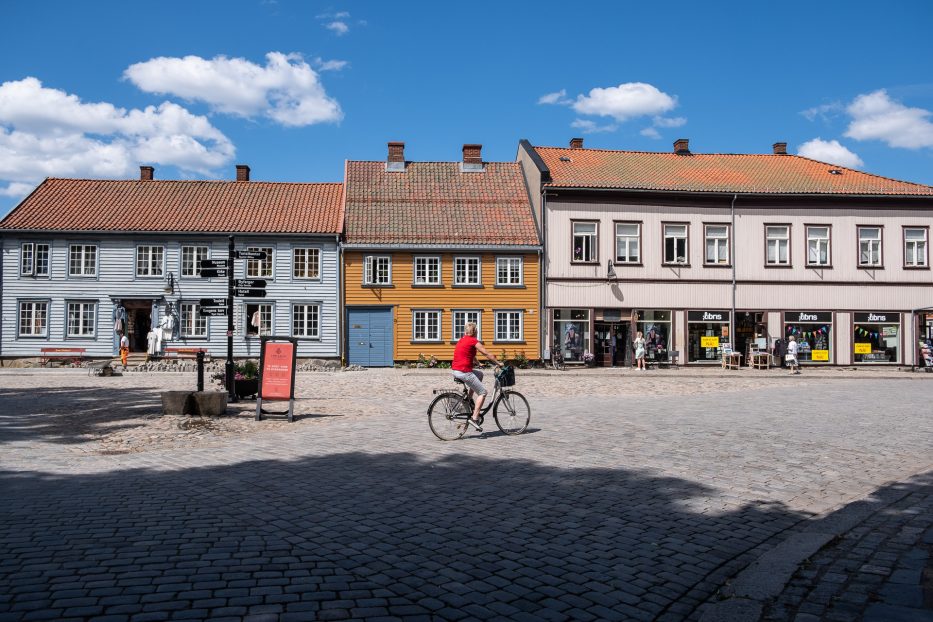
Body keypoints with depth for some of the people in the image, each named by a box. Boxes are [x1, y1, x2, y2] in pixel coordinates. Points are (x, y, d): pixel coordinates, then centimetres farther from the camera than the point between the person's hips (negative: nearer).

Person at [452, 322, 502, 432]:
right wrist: (498, 363, 3)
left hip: (455, 371, 9)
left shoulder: (462, 340, 17)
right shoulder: (473, 341, -7)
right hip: (464, 371, -9)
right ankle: (474, 418, -10)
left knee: (480, 374, 29)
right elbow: (487, 354, -6)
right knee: (482, 392, 0)